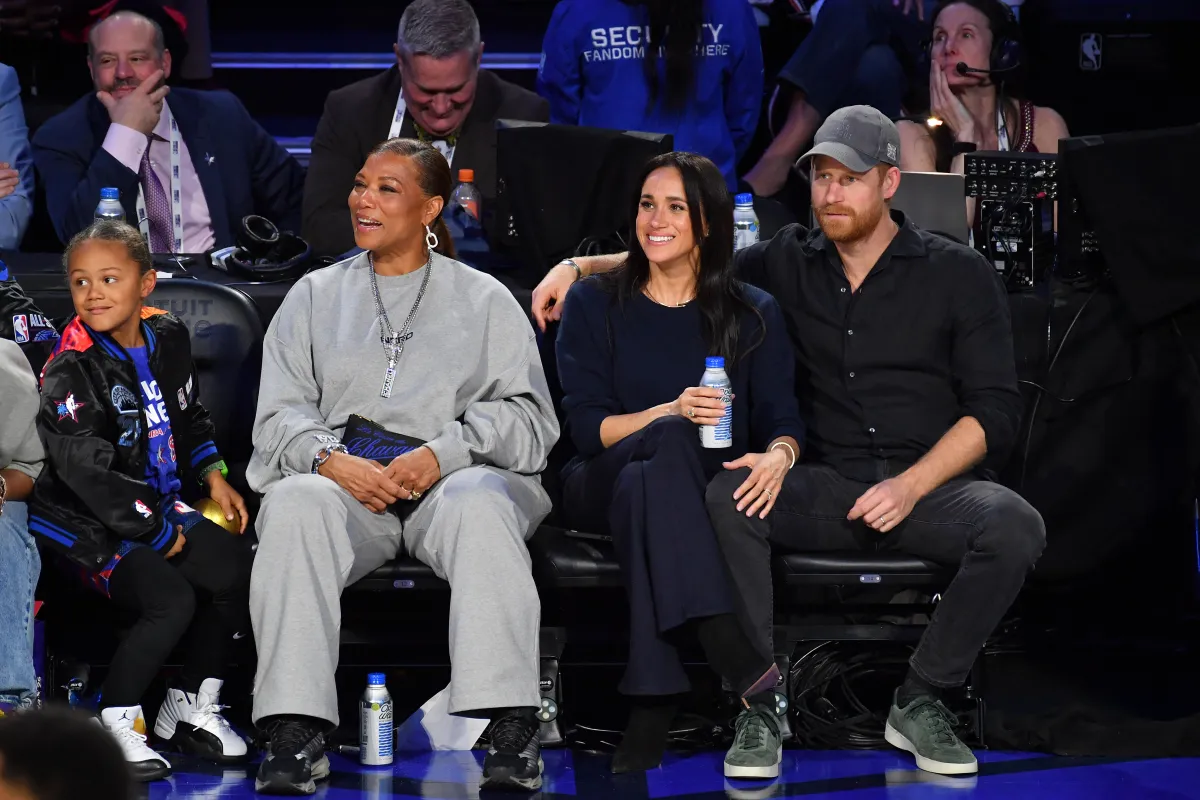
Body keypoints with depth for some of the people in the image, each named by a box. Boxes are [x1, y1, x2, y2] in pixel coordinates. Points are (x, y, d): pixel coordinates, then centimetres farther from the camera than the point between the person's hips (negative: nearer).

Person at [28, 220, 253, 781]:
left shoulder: (168, 337, 5)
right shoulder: (70, 373, -17)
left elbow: (189, 416, 24)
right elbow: (90, 473, -21)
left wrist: (213, 476, 10)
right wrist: (162, 535, -17)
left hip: (160, 506, 7)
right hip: (86, 524, -7)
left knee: (238, 571, -9)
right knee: (171, 600, -27)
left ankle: (191, 708, 9)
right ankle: (113, 724, -10)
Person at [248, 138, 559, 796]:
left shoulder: (483, 299, 17)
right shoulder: (315, 296, 23)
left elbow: (528, 416, 6)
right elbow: (279, 414, 13)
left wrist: (443, 454, -12)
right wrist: (329, 459, -10)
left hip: (449, 478, -1)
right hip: (339, 478, 1)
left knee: (480, 504, -37)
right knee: (294, 504, -34)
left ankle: (512, 732, -43)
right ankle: (295, 734, -40)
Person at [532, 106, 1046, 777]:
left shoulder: (959, 274, 4)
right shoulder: (788, 263, 13)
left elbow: (995, 411, -1)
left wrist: (911, 486, -15)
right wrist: (580, 266, 1)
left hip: (931, 485, -2)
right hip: (827, 488, 2)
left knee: (1015, 527, -34)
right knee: (723, 498, -30)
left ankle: (921, 702, -15)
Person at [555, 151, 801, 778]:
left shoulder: (752, 314, 13)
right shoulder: (594, 305, 9)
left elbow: (781, 418, 2)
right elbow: (586, 428, 0)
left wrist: (778, 455, -23)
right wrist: (671, 413, -19)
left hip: (709, 494, 1)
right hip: (602, 487, -1)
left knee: (642, 485, -37)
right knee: (668, 443, -37)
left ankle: (652, 712, -46)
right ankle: (751, 678, -49)